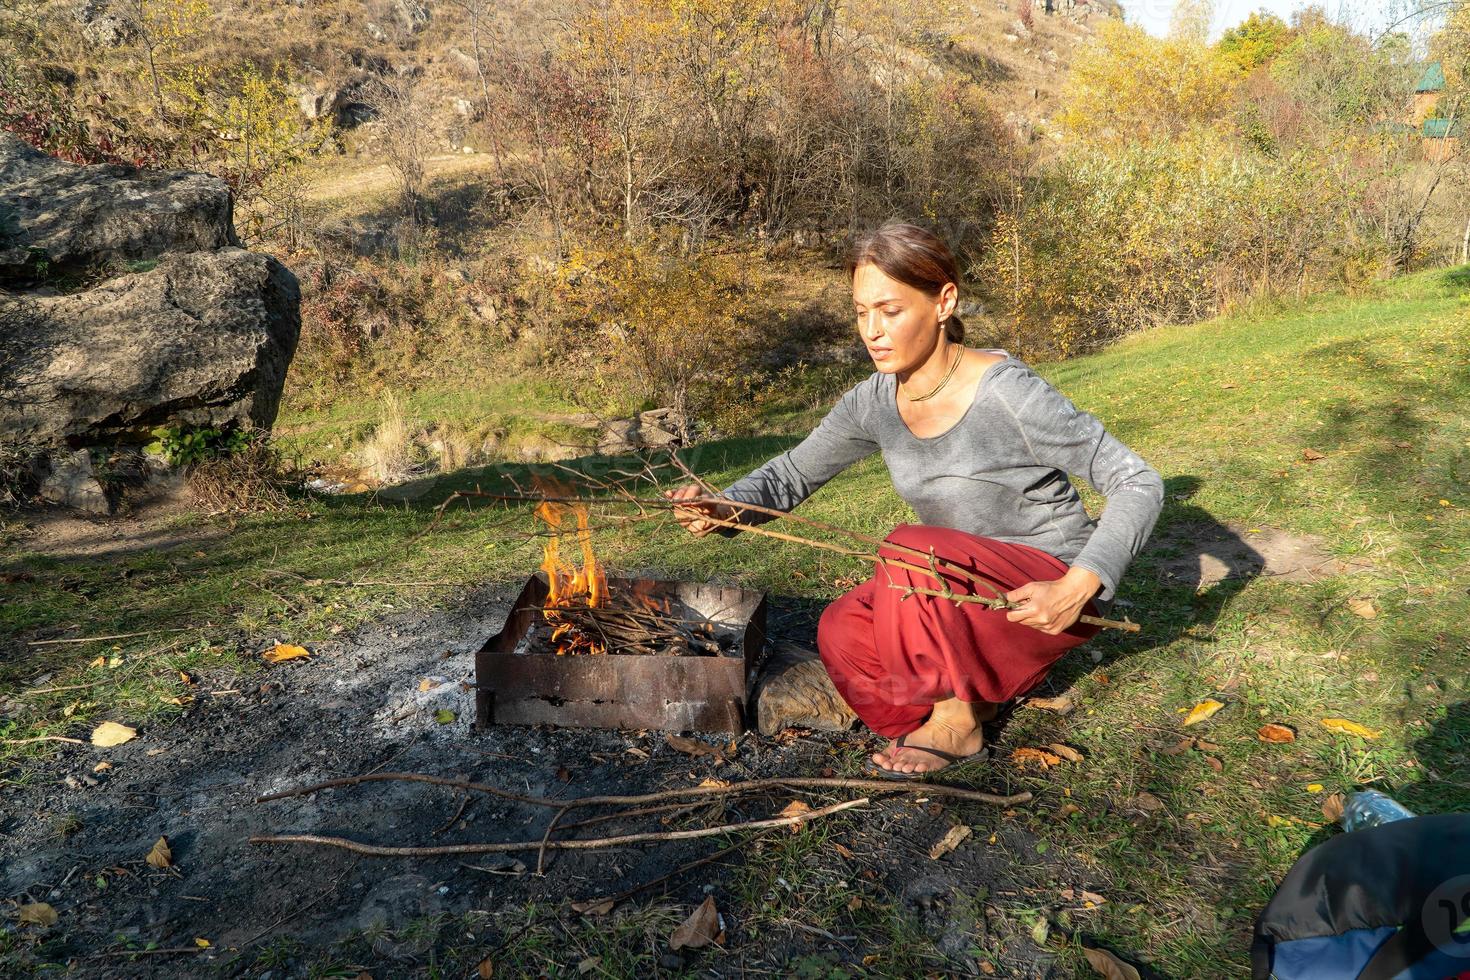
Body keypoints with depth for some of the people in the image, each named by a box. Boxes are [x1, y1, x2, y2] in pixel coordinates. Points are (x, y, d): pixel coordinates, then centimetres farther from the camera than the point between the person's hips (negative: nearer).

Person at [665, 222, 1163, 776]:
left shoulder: (1006, 394, -24)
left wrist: (1077, 588, -32)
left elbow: (1139, 485, -18)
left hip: (1048, 594, -5)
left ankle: (955, 721, -10)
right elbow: (790, 475, 4)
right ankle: (992, 678, 5)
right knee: (843, 635, -20)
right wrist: (723, 510, -17)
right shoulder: (874, 402, -6)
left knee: (910, 550, -31)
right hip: (970, 592, 6)